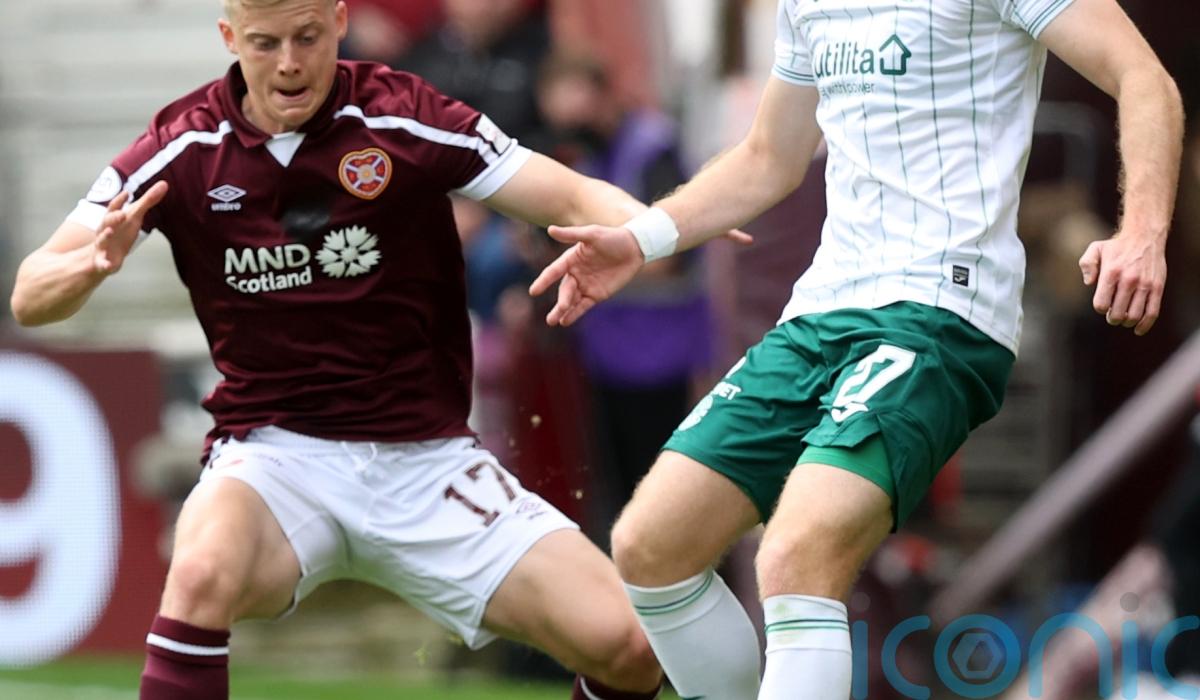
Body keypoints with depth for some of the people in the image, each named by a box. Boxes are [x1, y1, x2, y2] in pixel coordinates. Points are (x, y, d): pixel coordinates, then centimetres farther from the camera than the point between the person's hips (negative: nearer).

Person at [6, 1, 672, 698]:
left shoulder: (406, 118, -8)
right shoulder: (184, 146, -5)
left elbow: (577, 198, -13)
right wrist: (92, 264, -28)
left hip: (427, 459, 1)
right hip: (273, 454, -1)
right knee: (204, 573, -36)